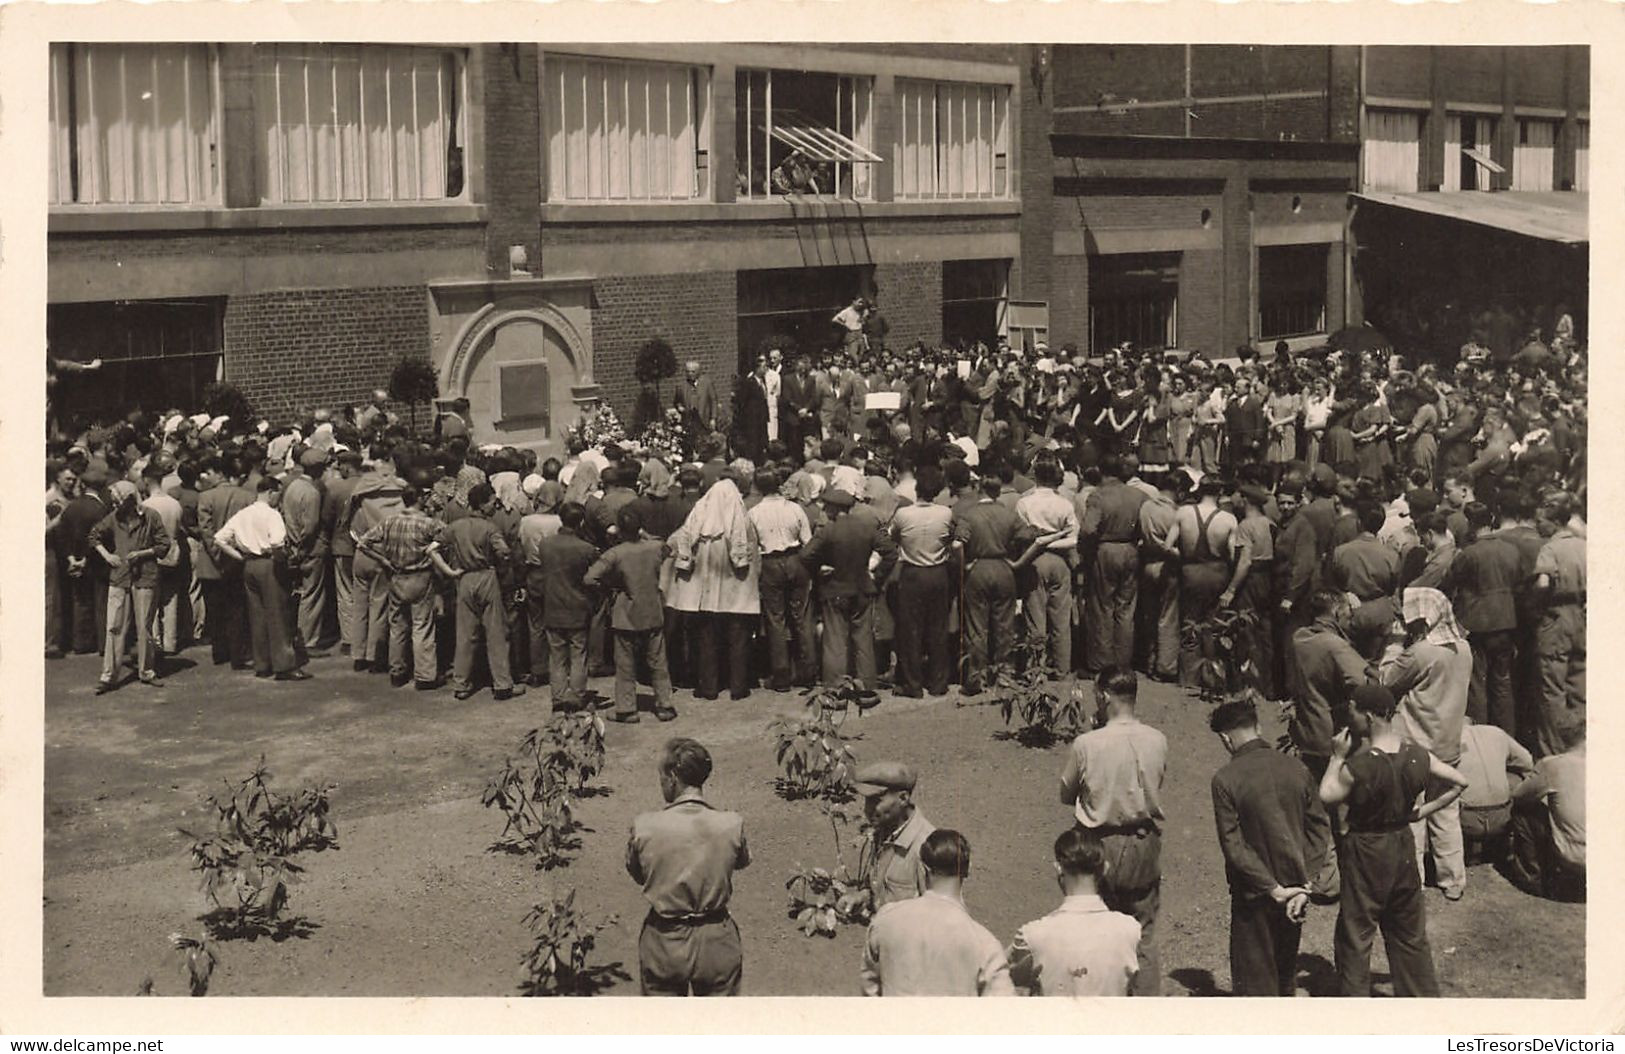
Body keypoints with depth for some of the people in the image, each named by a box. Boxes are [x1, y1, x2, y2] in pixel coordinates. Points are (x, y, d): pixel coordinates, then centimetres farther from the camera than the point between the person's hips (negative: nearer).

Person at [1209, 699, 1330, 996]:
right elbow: (1320, 827, -1)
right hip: (1295, 885, 5)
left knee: (1254, 980, 8)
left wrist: (1273, 889, -13)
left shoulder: (1225, 779, -15)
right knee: (1286, 972, 21)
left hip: (1255, 895, -4)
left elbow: (1233, 846, -17)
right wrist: (1305, 883, -4)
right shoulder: (1296, 768, -3)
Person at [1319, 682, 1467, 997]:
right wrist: (1425, 810, 5)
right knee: (1411, 934, 20)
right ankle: (1423, 995, 30)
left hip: (1365, 851, -6)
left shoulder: (1358, 765, -25)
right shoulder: (1417, 756, -8)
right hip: (1403, 846, 6)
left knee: (1355, 937, 9)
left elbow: (1326, 797, -11)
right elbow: (1459, 782, 2)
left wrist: (1338, 757, -5)